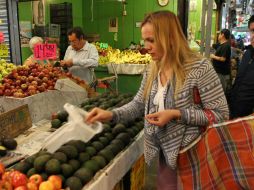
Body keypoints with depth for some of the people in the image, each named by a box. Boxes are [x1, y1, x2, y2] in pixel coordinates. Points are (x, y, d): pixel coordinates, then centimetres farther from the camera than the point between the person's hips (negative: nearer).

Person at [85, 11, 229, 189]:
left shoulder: (199, 68, -19)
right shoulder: (152, 71, 1)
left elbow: (221, 114, -17)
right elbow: (138, 105, 5)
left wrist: (176, 114, -25)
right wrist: (110, 114, -12)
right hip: (166, 150, 6)